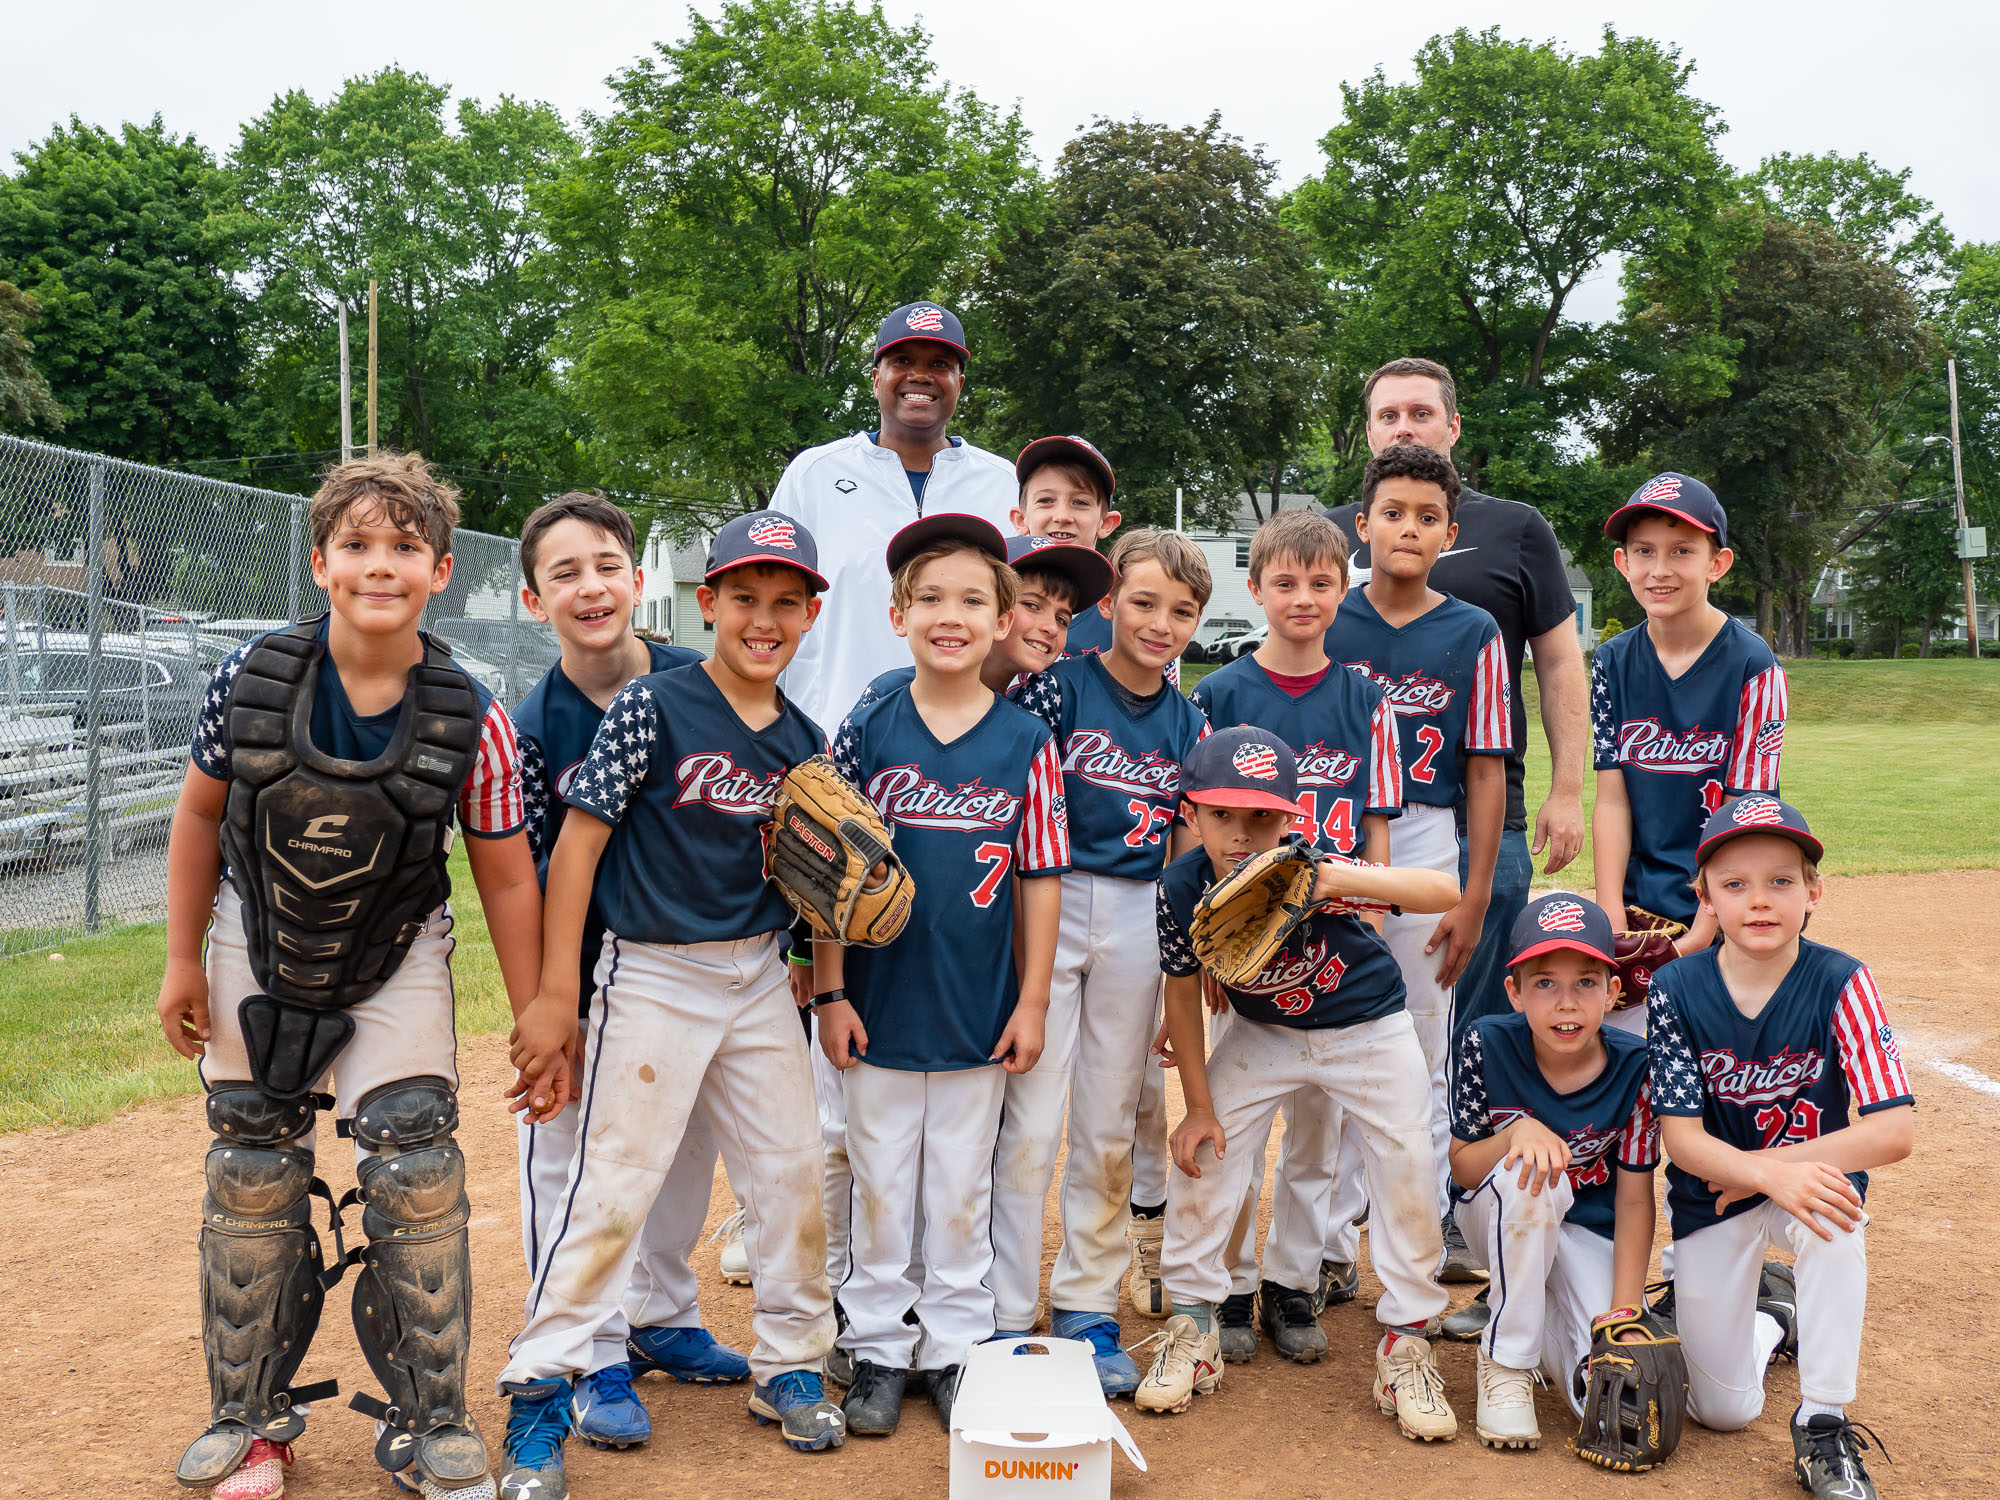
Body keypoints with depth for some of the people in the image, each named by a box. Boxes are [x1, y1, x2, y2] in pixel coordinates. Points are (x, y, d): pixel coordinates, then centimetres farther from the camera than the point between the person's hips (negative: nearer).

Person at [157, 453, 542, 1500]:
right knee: (253, 1181, 9)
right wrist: (184, 959, 1)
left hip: (395, 960, -1)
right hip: (257, 947, 2)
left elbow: (506, 877, -11)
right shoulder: (251, 675, -18)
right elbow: (200, 814, -3)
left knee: (416, 1174, -9)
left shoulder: (471, 720, -21)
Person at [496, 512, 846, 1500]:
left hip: (760, 980, 5)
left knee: (792, 1177, 11)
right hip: (653, 976, -5)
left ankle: (789, 1369, 29)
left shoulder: (804, 741, 4)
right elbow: (577, 844, -12)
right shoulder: (651, 707, -12)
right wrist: (555, 994, -13)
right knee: (612, 1188, -3)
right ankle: (538, 1391, 13)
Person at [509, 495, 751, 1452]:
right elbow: (527, 879, -11)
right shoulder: (533, 727, -13)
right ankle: (593, 1357, 21)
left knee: (686, 1144, 16)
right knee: (569, 1160, 4)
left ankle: (662, 1318, 37)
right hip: (584, 975, -3)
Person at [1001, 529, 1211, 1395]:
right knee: (1029, 1122, -3)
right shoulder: (1058, 688, -6)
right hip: (1046, 908, -4)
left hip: (1137, 921, 4)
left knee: (1109, 1128, 12)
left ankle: (1088, 1311, 26)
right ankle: (1007, 1320, 11)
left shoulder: (1188, 724, 8)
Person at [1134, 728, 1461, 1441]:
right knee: (1203, 1150, -3)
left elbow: (1447, 890, -45)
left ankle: (1406, 1343, 12)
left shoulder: (1309, 873, -34)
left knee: (1408, 1165, -8)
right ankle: (1193, 1325, 16)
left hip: (1368, 1027, -2)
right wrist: (1199, 1105, -5)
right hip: (1262, 1031, 3)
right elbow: (1183, 994, -8)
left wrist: (1346, 880, -61)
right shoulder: (1181, 891, -24)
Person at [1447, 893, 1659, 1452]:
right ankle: (1506, 1358, -20)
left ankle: (1547, 1317, 14)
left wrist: (1625, 1308, -21)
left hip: (1591, 1235, 1)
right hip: (1500, 1218, 0)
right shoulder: (1487, 1045, -20)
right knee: (1530, 1170, -38)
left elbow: (1634, 1198, -13)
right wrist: (1516, 1132, -34)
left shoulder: (1633, 1066, -18)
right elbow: (1461, 1169, -13)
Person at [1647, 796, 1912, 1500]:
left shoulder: (1841, 985, -19)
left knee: (1833, 1215, -39)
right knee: (1723, 1411, 2)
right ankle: (1768, 1311, 37)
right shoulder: (1676, 991, -17)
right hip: (1711, 1197, 1)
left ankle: (1822, 1426, -20)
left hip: (1813, 1170, -1)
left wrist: (1757, 1169, -25)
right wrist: (1775, 1176, -37)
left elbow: (1894, 1131, -24)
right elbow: (1682, 1137, -18)